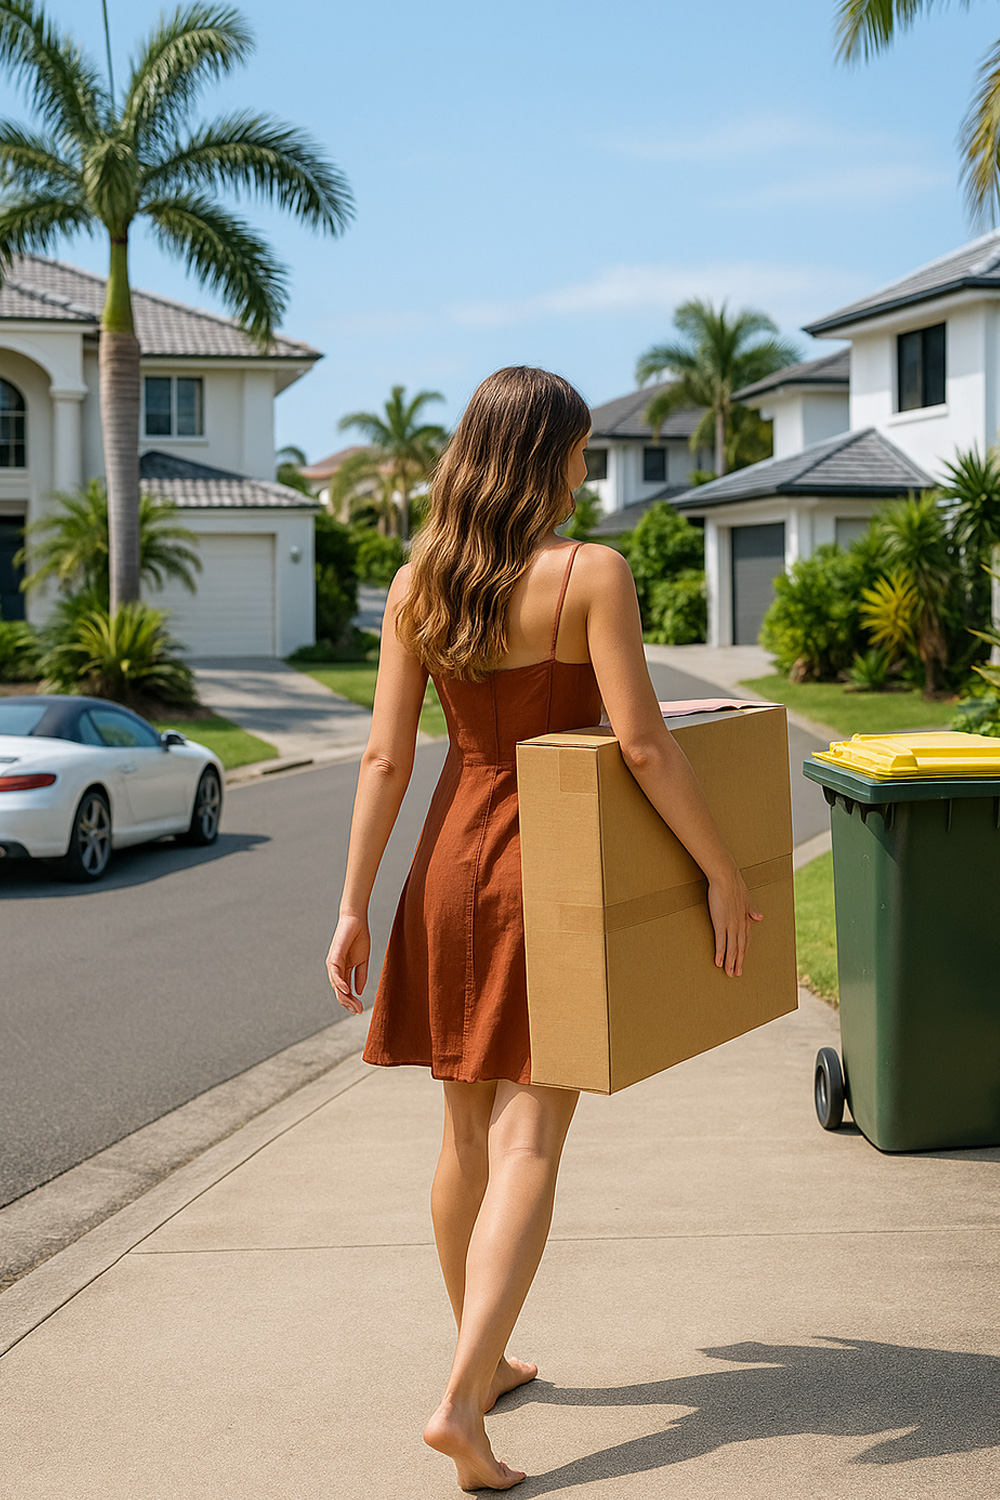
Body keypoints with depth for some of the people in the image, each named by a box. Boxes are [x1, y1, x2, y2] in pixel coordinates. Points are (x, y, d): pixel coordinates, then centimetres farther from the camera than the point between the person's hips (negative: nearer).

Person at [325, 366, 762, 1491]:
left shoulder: (415, 585, 1)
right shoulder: (592, 574, -12)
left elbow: (385, 757, -1)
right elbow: (643, 745, -17)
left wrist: (353, 908, 2)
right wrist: (722, 874, -9)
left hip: (453, 858, 5)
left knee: (467, 1130, 17)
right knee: (529, 1141, -3)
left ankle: (483, 1362, 32)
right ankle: (461, 1403, -13)